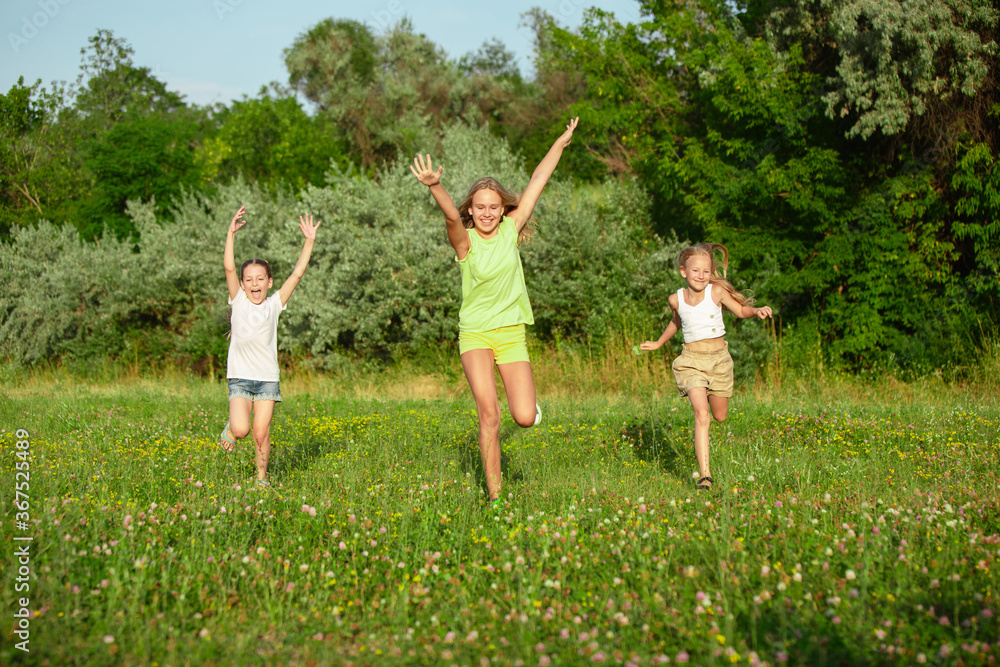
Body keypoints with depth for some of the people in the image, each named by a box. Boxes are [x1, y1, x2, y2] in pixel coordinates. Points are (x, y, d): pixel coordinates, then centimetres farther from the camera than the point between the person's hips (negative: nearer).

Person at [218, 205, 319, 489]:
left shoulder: (274, 304, 4)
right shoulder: (238, 301, 2)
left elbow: (297, 273, 0)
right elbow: (229, 267, -8)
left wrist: (309, 241, -5)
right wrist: (231, 233, -16)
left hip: (267, 378, 1)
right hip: (240, 377, -1)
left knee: (261, 432, -1)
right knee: (240, 430, -15)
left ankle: (262, 477, 19)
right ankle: (230, 426, 21)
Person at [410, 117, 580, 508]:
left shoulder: (511, 230, 0)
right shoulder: (465, 241, -9)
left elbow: (537, 183, 6)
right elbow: (451, 215, -32)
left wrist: (562, 142, 14)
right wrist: (434, 186, -53)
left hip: (512, 333, 2)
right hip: (475, 333, -2)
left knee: (525, 418, -8)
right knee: (489, 415, -15)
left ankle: (528, 399, 31)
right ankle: (494, 495, -4)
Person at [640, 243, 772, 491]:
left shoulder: (717, 292, -9)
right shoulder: (676, 299, -4)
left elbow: (741, 310, 4)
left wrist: (757, 311, -17)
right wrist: (658, 343, 31)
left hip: (719, 358, 1)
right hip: (692, 360, -1)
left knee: (719, 416, 13)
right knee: (701, 414, -19)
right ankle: (704, 474, -22)